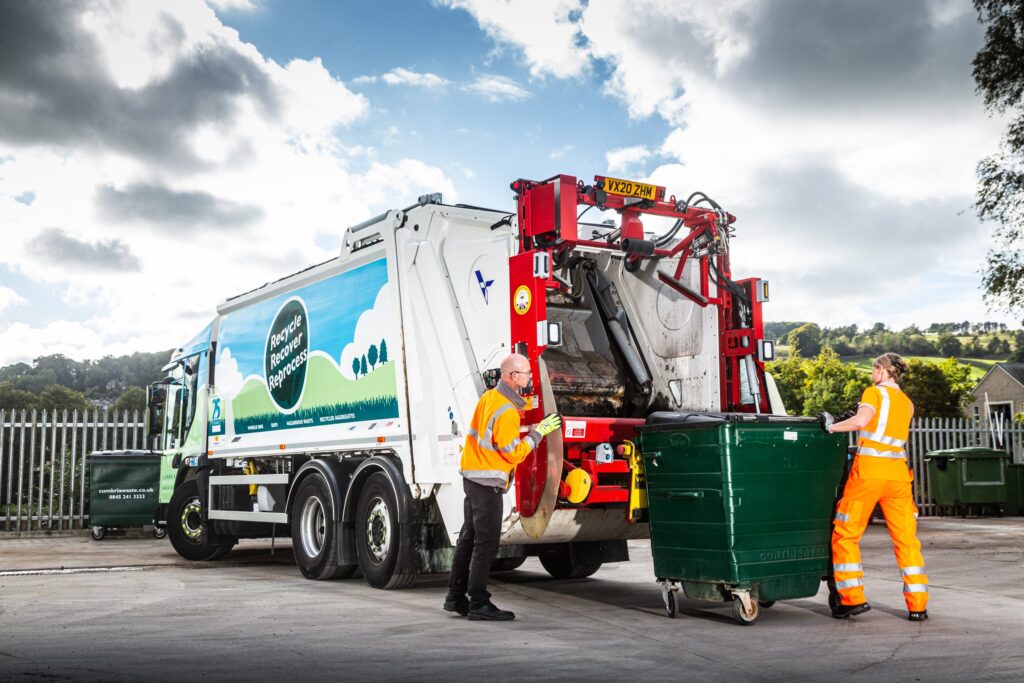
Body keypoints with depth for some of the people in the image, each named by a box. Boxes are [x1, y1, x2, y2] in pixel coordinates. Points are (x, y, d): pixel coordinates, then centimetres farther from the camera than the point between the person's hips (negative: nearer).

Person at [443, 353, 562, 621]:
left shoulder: (489, 396, 8)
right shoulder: (507, 411, -21)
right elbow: (514, 454, -19)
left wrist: (522, 408, 14)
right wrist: (539, 432, -14)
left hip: (472, 475, 10)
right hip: (488, 481, -10)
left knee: (469, 538, 15)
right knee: (486, 543, -6)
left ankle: (456, 597, 23)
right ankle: (479, 604, -3)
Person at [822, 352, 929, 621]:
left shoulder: (875, 392, -2)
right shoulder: (907, 403, 16)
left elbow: (861, 420, -19)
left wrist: (833, 427, -7)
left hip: (868, 471, -6)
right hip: (898, 473, 6)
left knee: (845, 535, 4)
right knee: (906, 539, 9)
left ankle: (852, 598, 1)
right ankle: (917, 605, 8)